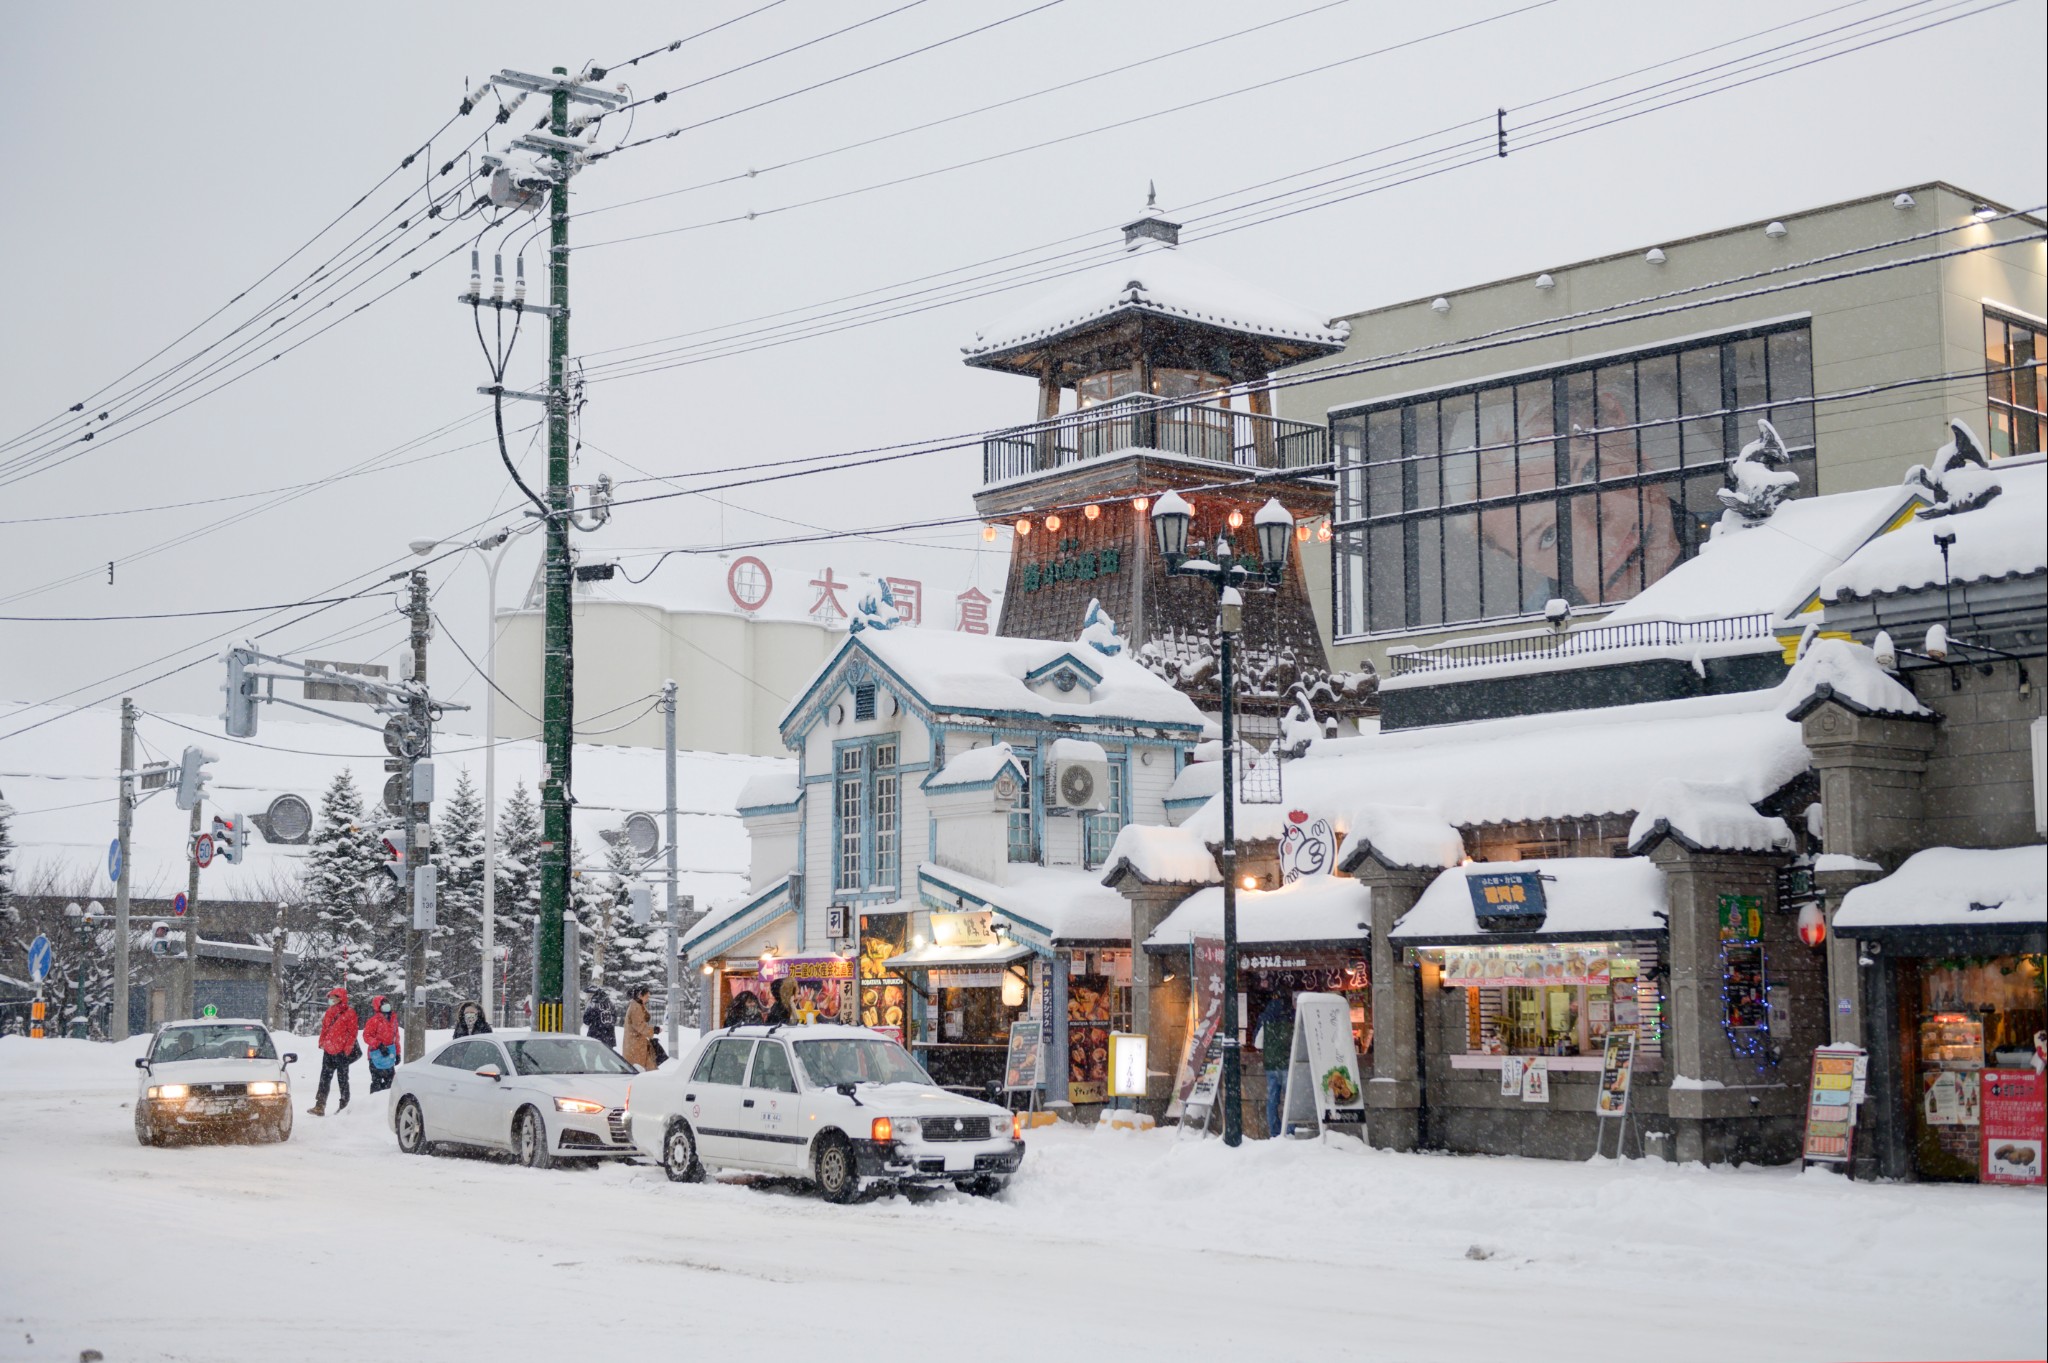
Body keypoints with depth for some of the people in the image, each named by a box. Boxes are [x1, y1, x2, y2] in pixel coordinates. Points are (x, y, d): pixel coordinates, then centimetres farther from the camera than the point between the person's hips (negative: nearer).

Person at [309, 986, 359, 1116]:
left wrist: (347, 1049, -14)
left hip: (341, 1052, -6)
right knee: (324, 1078, 4)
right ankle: (320, 1106, 4)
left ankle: (344, 1106, 12)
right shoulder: (330, 1011, 13)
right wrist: (322, 1042, 9)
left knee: (343, 1079, 3)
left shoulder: (349, 1013, -7)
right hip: (328, 1051, 6)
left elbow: (352, 1032, -10)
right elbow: (324, 1028, 20)